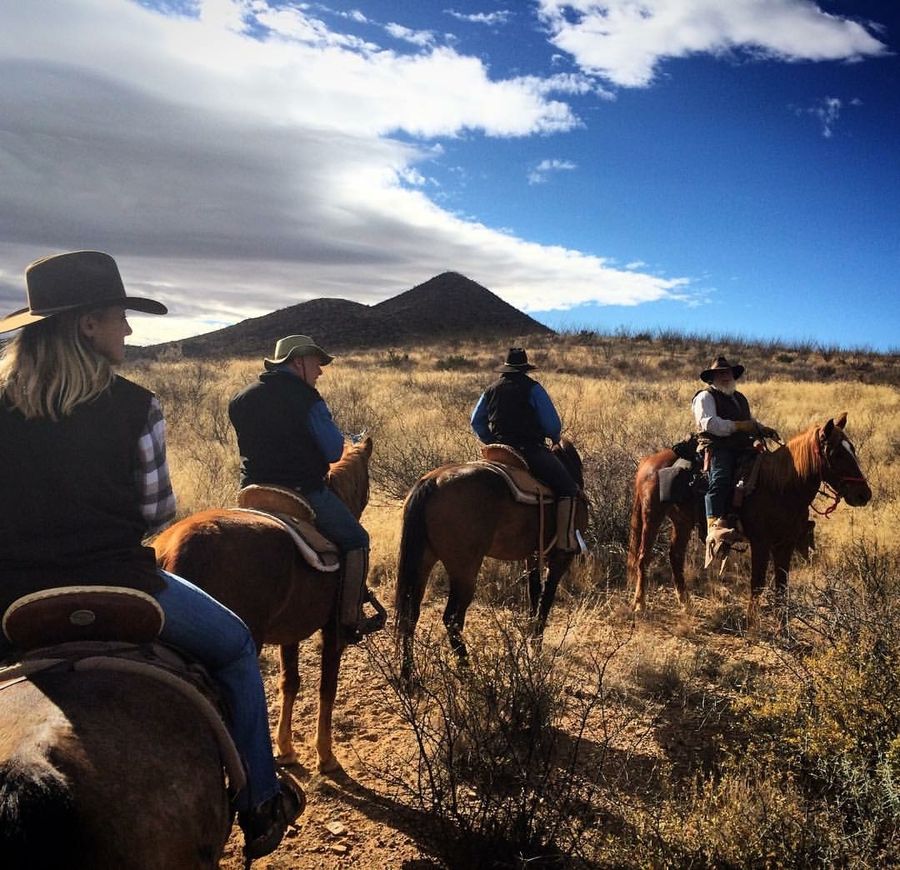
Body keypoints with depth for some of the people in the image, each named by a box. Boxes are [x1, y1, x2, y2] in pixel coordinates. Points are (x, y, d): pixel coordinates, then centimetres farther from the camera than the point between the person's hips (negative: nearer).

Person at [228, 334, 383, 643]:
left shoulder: (240, 399, 8)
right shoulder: (305, 398, -13)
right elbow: (335, 451, -12)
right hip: (303, 491, -7)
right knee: (356, 541, 8)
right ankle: (350, 620, 6)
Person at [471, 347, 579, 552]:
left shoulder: (491, 390, 12)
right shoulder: (532, 388, -5)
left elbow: (476, 422, 16)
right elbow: (552, 424, -7)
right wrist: (555, 438, 12)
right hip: (530, 449, -7)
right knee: (567, 487, -5)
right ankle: (566, 541, -16)